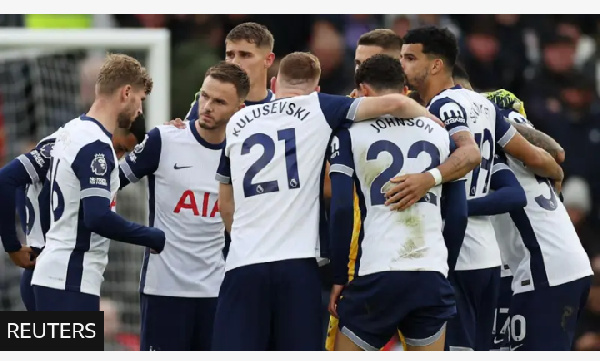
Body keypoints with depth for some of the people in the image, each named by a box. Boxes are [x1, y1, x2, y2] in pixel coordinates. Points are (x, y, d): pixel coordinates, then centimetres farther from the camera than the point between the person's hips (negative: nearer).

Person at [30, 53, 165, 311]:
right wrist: (157, 239, -14)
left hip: (53, 273, 10)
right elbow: (98, 218, -24)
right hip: (70, 281, -10)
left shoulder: (72, 131, 13)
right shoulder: (96, 145, -16)